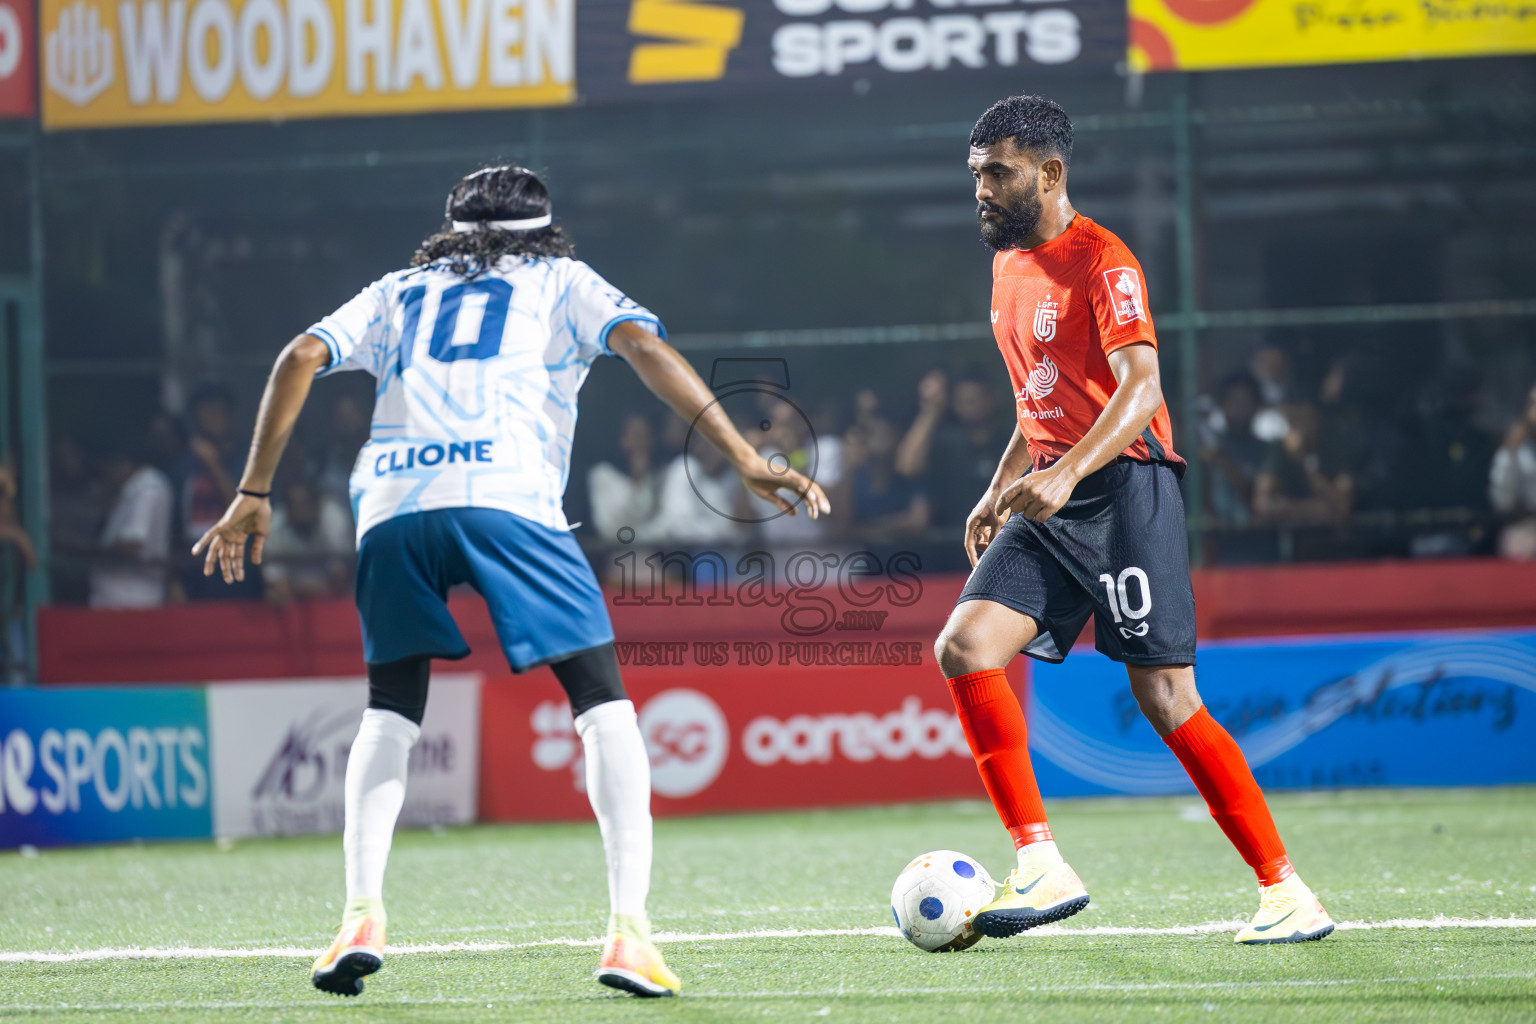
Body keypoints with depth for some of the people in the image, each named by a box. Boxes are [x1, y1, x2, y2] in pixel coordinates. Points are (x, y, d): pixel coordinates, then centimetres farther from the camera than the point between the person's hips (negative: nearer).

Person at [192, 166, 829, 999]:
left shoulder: (400, 291, 31)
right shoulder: (561, 281, 25)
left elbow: (302, 356, 18)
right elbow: (645, 347, 8)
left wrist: (253, 494, 18)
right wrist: (744, 458, 1)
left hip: (391, 503, 3)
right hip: (505, 492, -3)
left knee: (389, 713, 20)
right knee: (603, 702, 5)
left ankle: (361, 917, 4)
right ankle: (628, 929, -8)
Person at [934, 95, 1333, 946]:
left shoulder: (1101, 261, -10)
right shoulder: (1008, 265, 18)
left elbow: (1140, 385, -23)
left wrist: (1065, 473, -36)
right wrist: (998, 492, 23)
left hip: (1124, 486, -8)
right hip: (1048, 501, 8)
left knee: (1164, 698, -11)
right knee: (963, 647, -12)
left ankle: (1286, 892, -3)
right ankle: (1042, 868, -10)